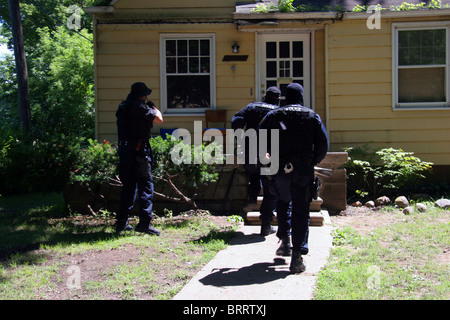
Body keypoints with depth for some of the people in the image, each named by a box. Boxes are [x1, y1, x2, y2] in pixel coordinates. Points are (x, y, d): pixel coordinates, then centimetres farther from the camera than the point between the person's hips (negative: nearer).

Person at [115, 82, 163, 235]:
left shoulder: (122, 107, 13)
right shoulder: (140, 107, -11)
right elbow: (159, 119, -5)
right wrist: (154, 108, 14)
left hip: (124, 149, 8)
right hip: (138, 150, -8)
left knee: (128, 185, 14)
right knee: (146, 184, -4)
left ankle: (122, 222, 16)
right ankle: (144, 222, -9)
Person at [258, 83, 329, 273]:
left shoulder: (273, 116, 8)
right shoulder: (312, 117, 7)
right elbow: (323, 144, 3)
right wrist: (314, 161, 19)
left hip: (280, 170, 1)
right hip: (303, 171, -1)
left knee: (283, 202, 26)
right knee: (301, 211, 1)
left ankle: (285, 241, 21)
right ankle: (297, 255, -8)